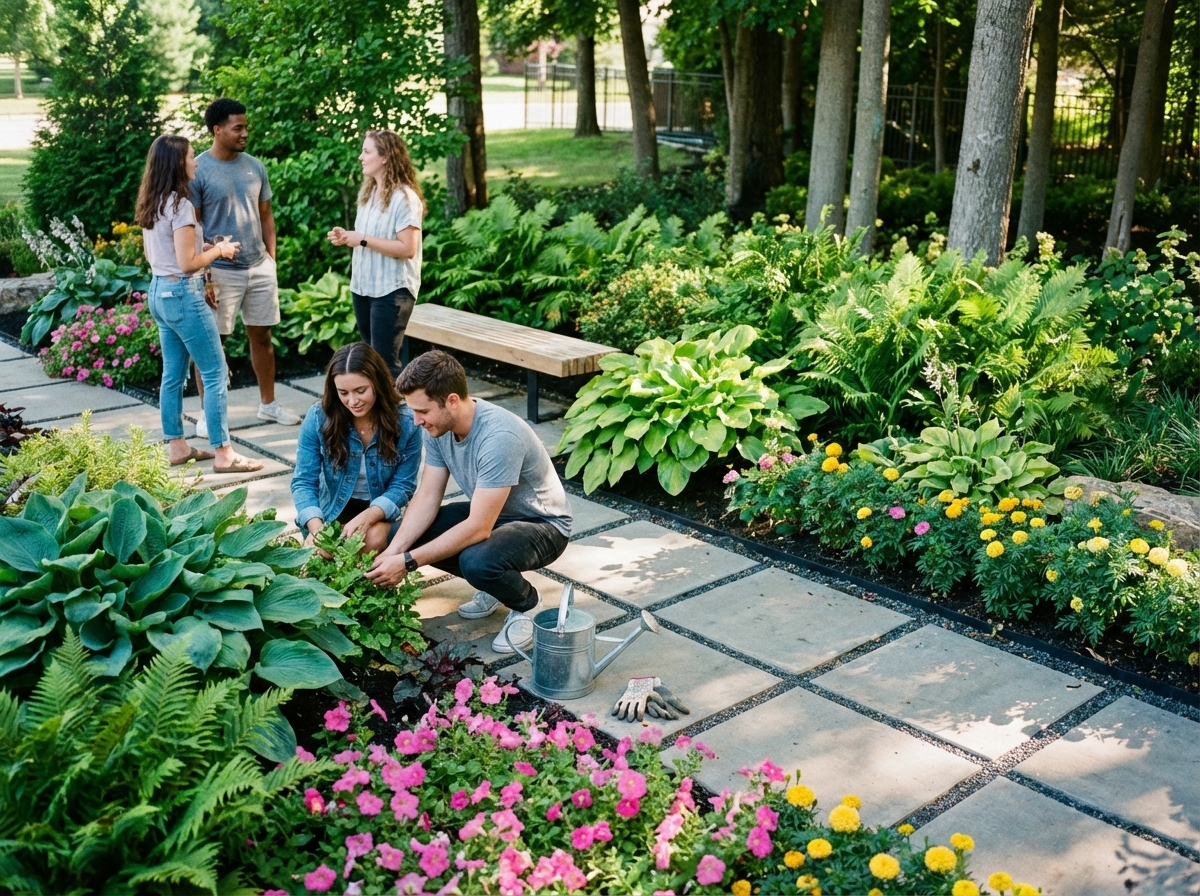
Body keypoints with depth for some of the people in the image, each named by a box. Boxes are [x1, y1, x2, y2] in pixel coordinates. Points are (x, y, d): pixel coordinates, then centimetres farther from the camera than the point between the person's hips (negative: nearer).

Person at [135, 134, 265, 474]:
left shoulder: (151, 204, 9)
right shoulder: (179, 204, -18)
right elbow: (187, 263, -21)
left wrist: (205, 248, 14)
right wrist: (219, 250, -5)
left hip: (159, 292, 9)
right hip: (182, 295, -9)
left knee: (173, 373, 14)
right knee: (216, 373, -3)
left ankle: (176, 446, 22)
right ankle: (223, 453, -1)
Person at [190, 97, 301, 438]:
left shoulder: (255, 166, 6)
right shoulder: (199, 170, -10)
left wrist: (271, 257, 8)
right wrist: (203, 274, -13)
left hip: (260, 268, 5)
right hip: (221, 271, -5)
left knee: (262, 336, 14)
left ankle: (268, 403, 27)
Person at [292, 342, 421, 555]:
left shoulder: (406, 423, -17)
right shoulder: (318, 417, -17)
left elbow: (403, 485, -12)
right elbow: (303, 481, -14)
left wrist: (368, 516, -32)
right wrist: (316, 528, -33)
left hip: (380, 509, 0)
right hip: (335, 506, 1)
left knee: (374, 540, -31)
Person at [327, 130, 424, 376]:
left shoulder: (404, 198, -15)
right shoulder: (367, 192, 12)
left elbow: (407, 248, -22)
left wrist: (362, 240, -21)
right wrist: (346, 236, 3)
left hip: (392, 290, -9)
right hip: (363, 286, 9)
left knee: (385, 359, -8)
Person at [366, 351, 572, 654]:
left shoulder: (499, 436, -35)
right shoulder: (438, 426, -10)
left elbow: (478, 529, -35)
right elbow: (427, 498, -7)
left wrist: (407, 561, -33)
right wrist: (392, 552, -21)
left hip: (543, 524, -8)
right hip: (490, 514, 8)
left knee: (477, 561, -37)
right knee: (405, 534, -7)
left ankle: (525, 604, -2)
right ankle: (493, 583, 12)